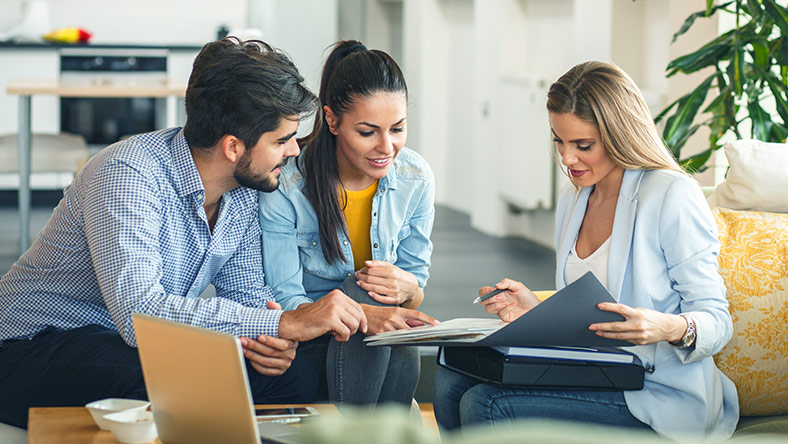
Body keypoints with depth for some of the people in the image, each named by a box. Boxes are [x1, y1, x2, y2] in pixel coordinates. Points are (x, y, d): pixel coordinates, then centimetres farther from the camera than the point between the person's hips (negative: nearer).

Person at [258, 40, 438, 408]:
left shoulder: (416, 179, -4)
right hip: (302, 345, -3)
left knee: (404, 357, -32)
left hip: (386, 350, 3)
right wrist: (364, 314, -37)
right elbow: (284, 302, -18)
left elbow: (418, 284, 5)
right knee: (365, 291, -32)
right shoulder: (285, 185, -17)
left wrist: (407, 288, -22)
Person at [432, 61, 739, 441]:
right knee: (452, 381, -12)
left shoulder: (672, 196, -11)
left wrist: (672, 328, -32)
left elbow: (716, 320, -11)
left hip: (658, 395, -7)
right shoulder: (571, 201, 14)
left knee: (485, 406, -22)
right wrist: (537, 311, 2)